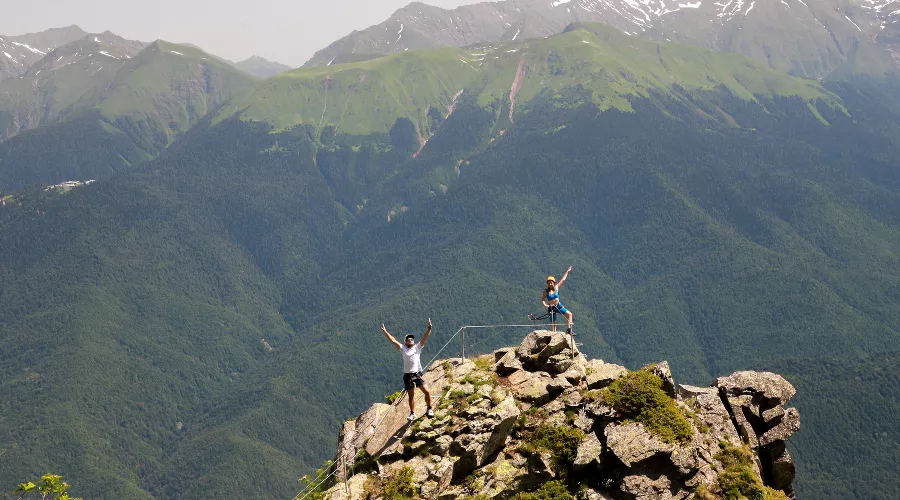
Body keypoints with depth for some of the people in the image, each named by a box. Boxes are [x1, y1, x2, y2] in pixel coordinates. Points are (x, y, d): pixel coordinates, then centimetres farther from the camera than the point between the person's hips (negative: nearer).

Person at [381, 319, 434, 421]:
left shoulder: (417, 347, 5)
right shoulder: (403, 349, 6)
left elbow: (425, 337, -4)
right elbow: (393, 340, 3)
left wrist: (429, 328, -16)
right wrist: (385, 332, -1)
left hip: (417, 374, 0)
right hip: (407, 375, 0)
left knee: (427, 392, -7)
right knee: (411, 396, 8)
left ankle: (429, 410, 11)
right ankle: (412, 413, 21)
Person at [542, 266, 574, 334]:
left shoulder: (556, 287, 0)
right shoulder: (546, 291, -6)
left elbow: (563, 280, 7)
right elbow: (543, 299, 0)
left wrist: (567, 271, 9)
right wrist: (545, 305, -20)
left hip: (559, 306, 3)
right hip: (551, 307, -3)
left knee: (569, 314, -10)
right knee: (554, 323, 0)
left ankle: (569, 328, -7)